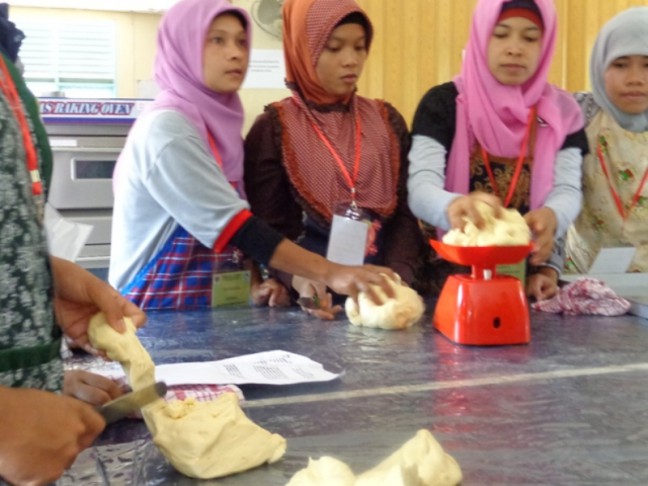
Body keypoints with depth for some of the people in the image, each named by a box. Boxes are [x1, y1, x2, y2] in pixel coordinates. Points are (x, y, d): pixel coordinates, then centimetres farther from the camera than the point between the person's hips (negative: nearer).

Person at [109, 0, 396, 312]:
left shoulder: (217, 124, 10)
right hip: (158, 311, -7)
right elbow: (233, 225, -22)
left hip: (205, 306, 7)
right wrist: (330, 273, -26)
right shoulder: (166, 128, -14)